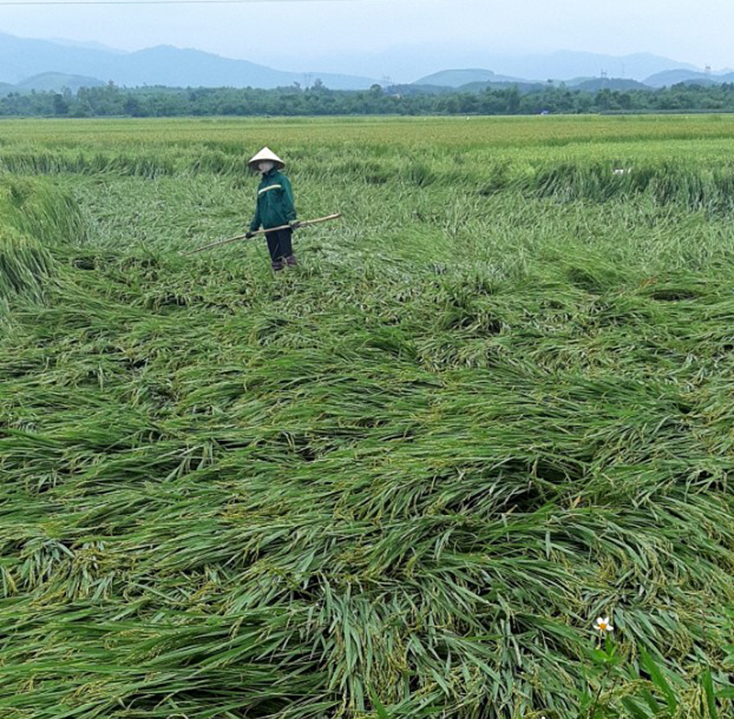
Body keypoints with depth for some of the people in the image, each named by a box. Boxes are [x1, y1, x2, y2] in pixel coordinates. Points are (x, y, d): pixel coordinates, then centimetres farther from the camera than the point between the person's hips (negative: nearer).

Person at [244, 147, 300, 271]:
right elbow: (259, 208, 22)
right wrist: (253, 228, 20)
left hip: (282, 224, -6)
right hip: (268, 226, 6)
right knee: (274, 255, 8)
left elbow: (288, 200, -10)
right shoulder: (262, 184, 18)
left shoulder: (281, 179, -1)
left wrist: (291, 219, -22)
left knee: (286, 251, -8)